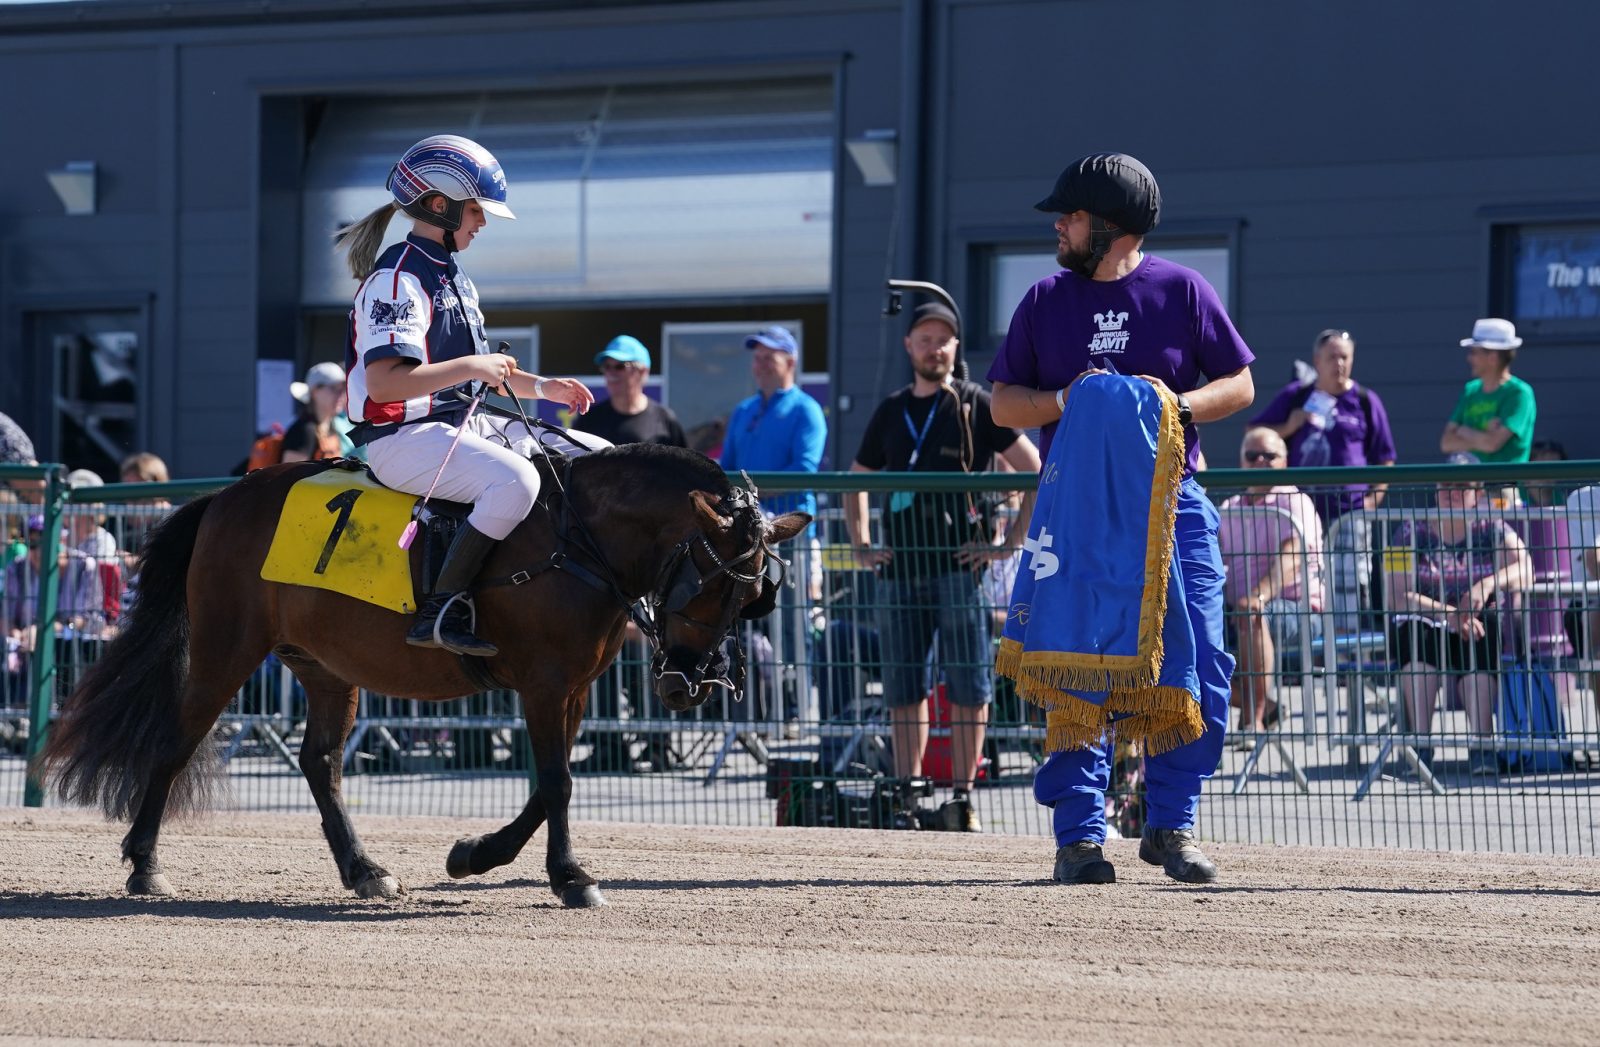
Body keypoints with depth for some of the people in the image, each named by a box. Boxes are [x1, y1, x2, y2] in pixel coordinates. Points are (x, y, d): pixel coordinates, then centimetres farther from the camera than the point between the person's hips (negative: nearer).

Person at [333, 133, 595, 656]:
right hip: (402, 437, -10)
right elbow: (383, 381, -26)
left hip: (461, 424, 10)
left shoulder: (451, 277, 17)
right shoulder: (398, 278, -15)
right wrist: (471, 368, -25)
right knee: (516, 479, -35)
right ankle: (440, 611, -33)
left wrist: (543, 387, 11)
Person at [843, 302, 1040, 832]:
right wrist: (861, 545, 15)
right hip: (899, 569, 5)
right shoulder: (890, 412, 16)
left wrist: (1011, 543, -6)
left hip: (959, 565, -5)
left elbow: (1037, 471, -1)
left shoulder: (975, 406, 2)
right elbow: (855, 483, 28)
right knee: (903, 688, 6)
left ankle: (962, 796, -2)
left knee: (968, 685, -5)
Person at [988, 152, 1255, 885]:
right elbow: (1003, 404, 11)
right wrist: (1066, 400, -9)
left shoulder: (1182, 291, 5)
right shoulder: (1045, 300, 10)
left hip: (1172, 503, -1)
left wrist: (1178, 403, -12)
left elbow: (1240, 385, 7)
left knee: (1198, 666, -7)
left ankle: (1171, 825, 6)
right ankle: (1079, 836, 0)